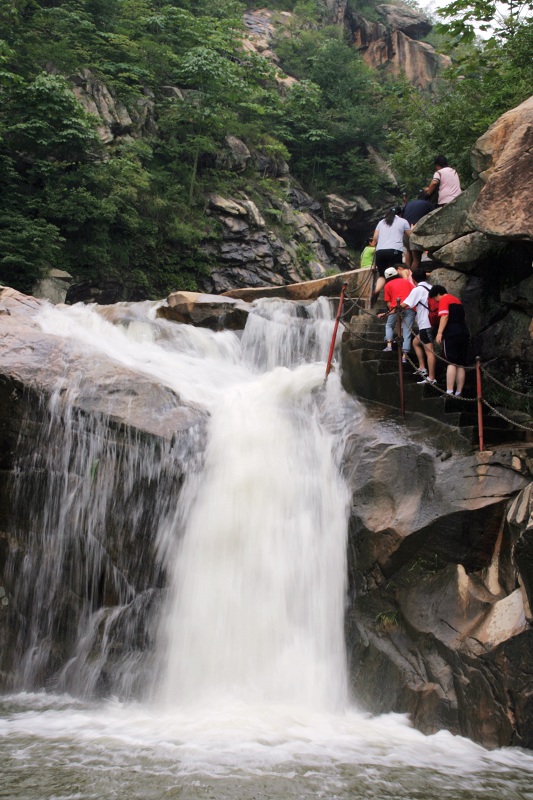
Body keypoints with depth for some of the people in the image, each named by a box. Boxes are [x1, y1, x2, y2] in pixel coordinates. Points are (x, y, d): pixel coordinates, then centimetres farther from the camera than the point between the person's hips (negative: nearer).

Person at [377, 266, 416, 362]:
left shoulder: (388, 285, 14)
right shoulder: (406, 281, 22)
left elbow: (388, 302, 7)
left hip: (396, 308, -2)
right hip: (410, 308, 2)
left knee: (389, 326, 22)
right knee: (407, 332, 3)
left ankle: (389, 345, 2)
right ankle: (404, 356, -4)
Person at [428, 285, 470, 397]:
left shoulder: (444, 299, -1)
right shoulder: (457, 300, 24)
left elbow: (445, 316, -14)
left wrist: (440, 332, -18)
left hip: (452, 333, -8)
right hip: (464, 333, 8)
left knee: (451, 363, -13)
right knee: (460, 365, 5)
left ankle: (449, 392, -19)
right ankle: (458, 394, 4)